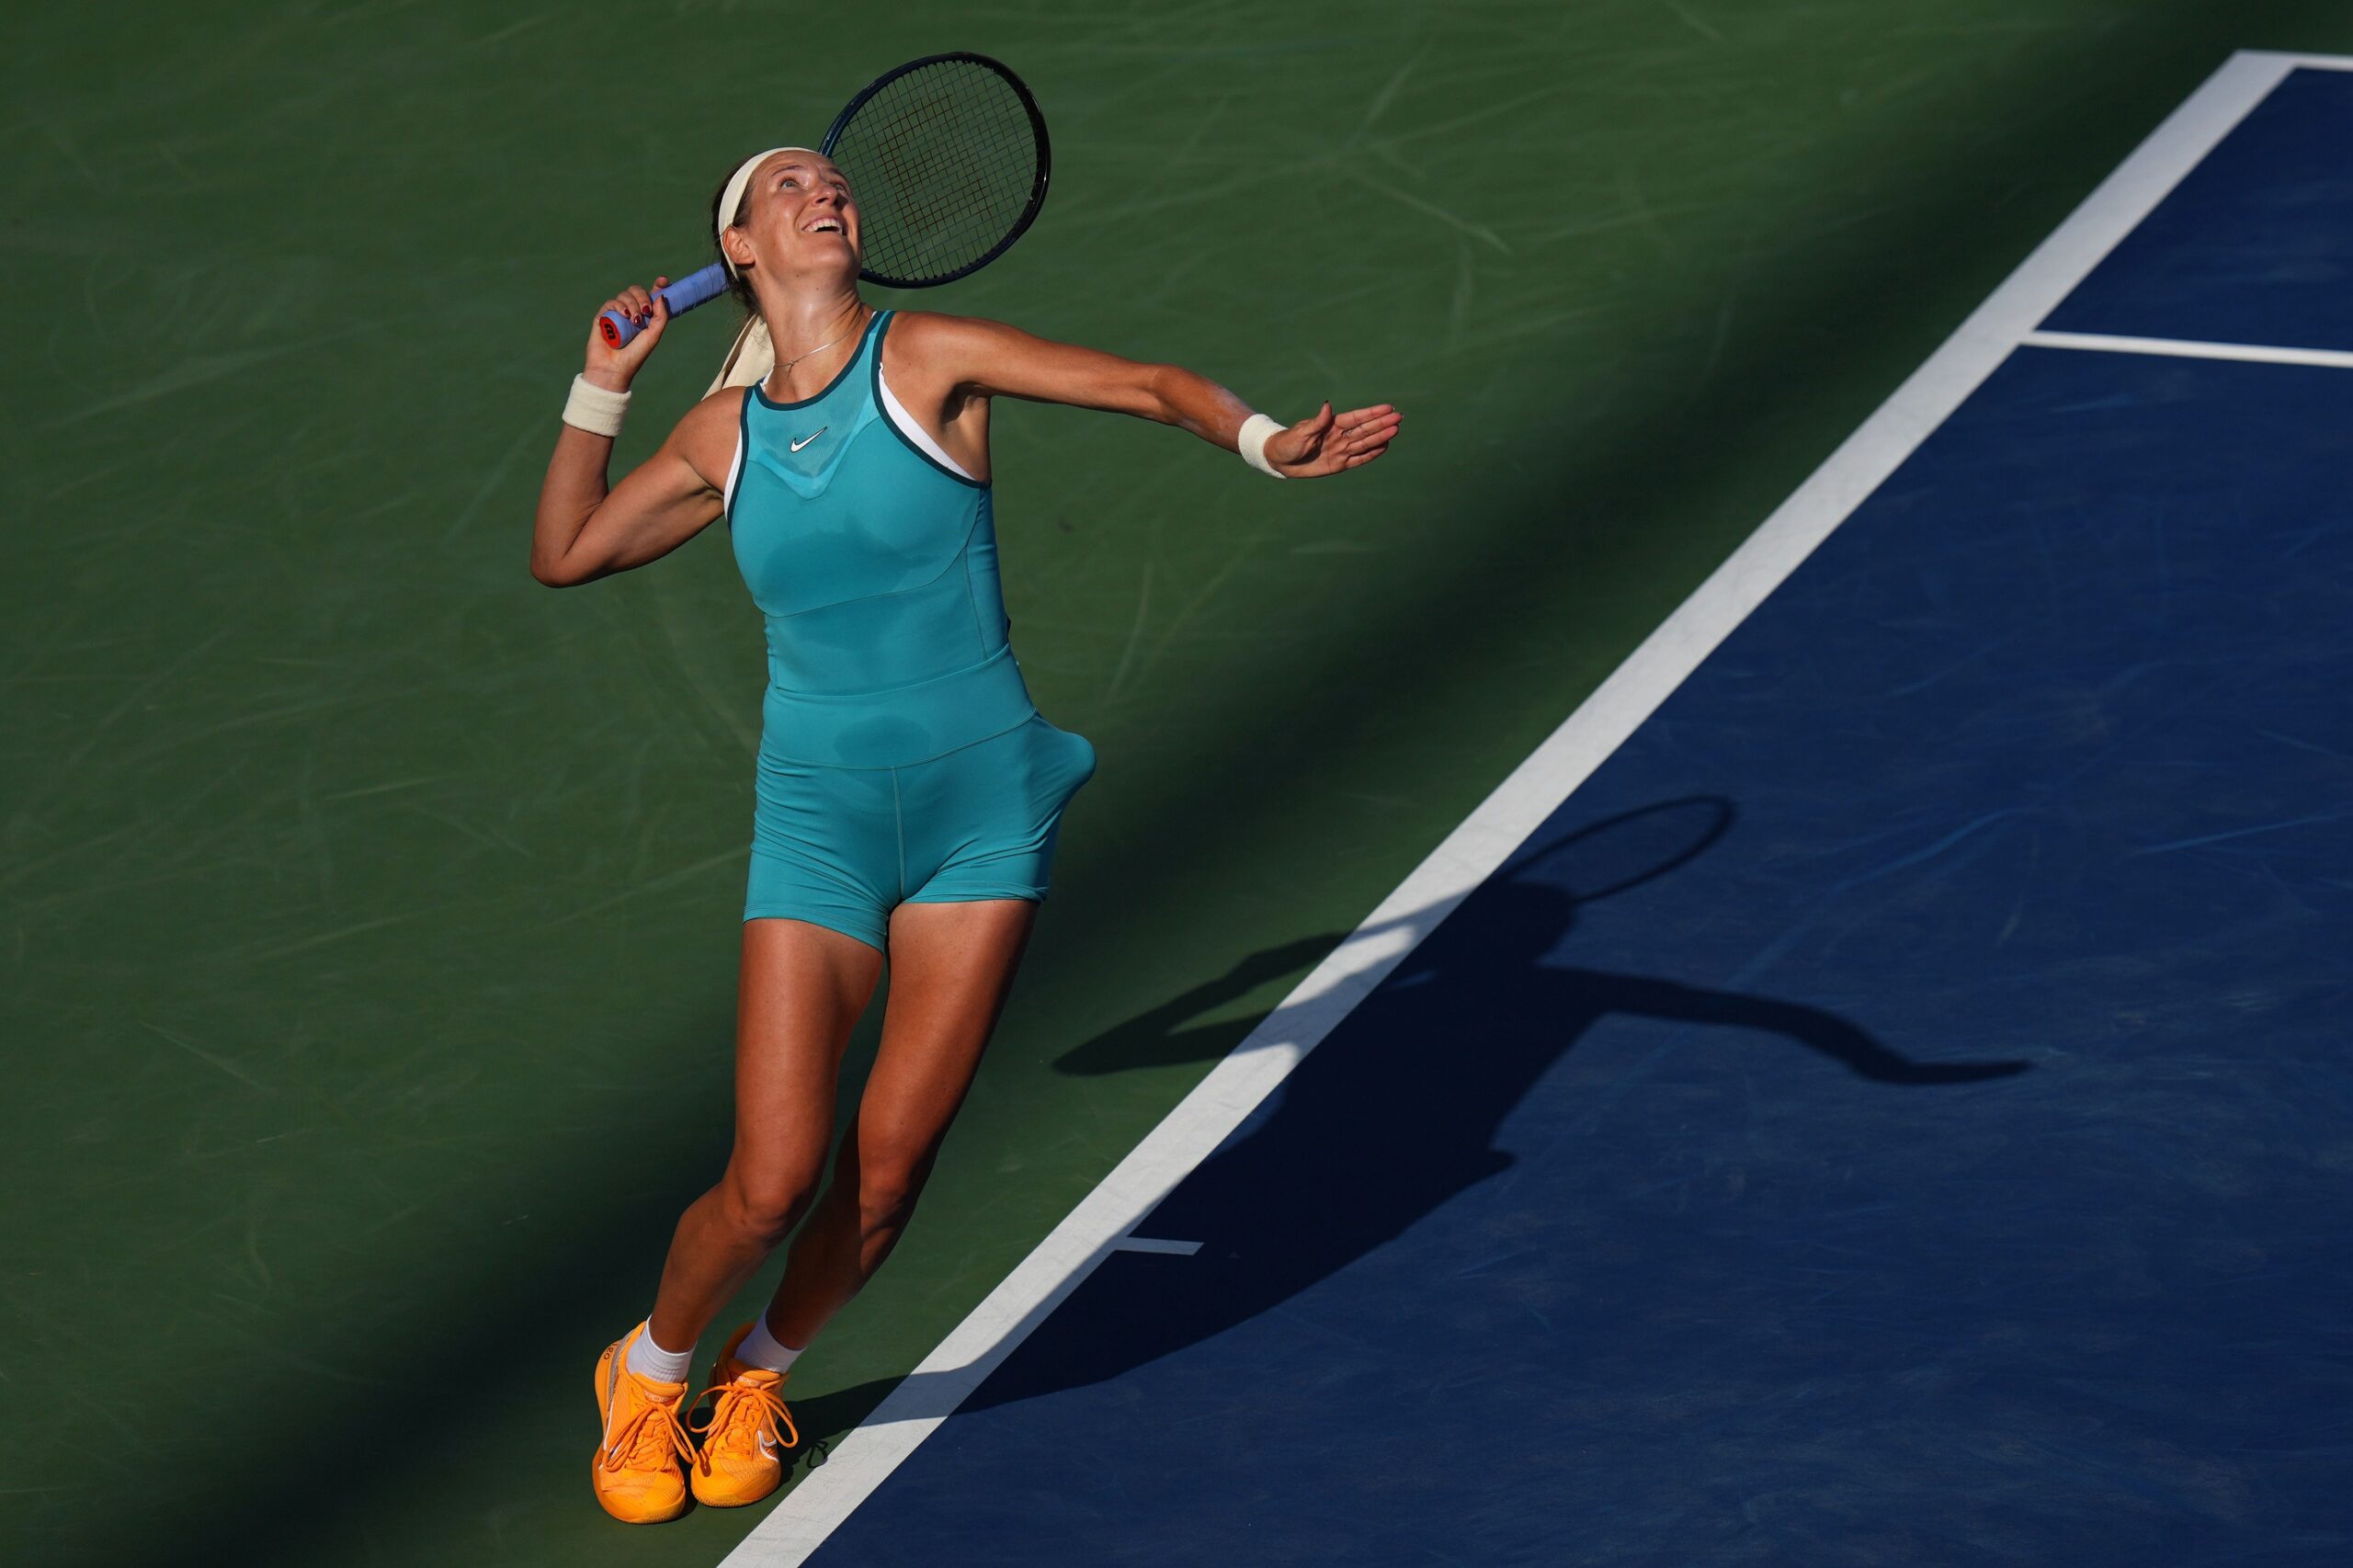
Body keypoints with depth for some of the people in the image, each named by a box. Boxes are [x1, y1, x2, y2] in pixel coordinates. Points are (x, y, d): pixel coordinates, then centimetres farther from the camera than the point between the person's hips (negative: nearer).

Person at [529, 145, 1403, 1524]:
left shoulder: (929, 359, -5)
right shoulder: (723, 434, 5)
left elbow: (1147, 385, -13)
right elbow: (564, 554, 17)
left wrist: (1262, 439, -31)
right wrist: (603, 386, 8)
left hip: (982, 804, -1)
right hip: (818, 822, 1)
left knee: (887, 1170, -2)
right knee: (774, 1183, -7)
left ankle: (758, 1379, 26)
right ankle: (650, 1372, 22)